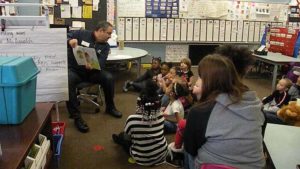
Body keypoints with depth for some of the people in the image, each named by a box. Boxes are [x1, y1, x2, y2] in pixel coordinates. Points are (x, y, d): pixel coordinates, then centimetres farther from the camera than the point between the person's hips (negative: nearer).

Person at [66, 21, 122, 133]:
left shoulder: (105, 46, 4)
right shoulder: (81, 34, -3)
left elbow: (101, 64, -9)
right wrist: (70, 41, -28)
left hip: (91, 71, 3)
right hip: (73, 69, -3)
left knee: (109, 78, -20)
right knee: (68, 81, -36)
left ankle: (110, 107, 5)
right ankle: (76, 117, -28)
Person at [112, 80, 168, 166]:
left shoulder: (132, 119, -25)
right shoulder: (160, 117, -14)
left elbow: (126, 135, -5)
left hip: (143, 159, -3)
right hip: (162, 155, 4)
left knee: (122, 136, 20)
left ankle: (119, 140, 51)